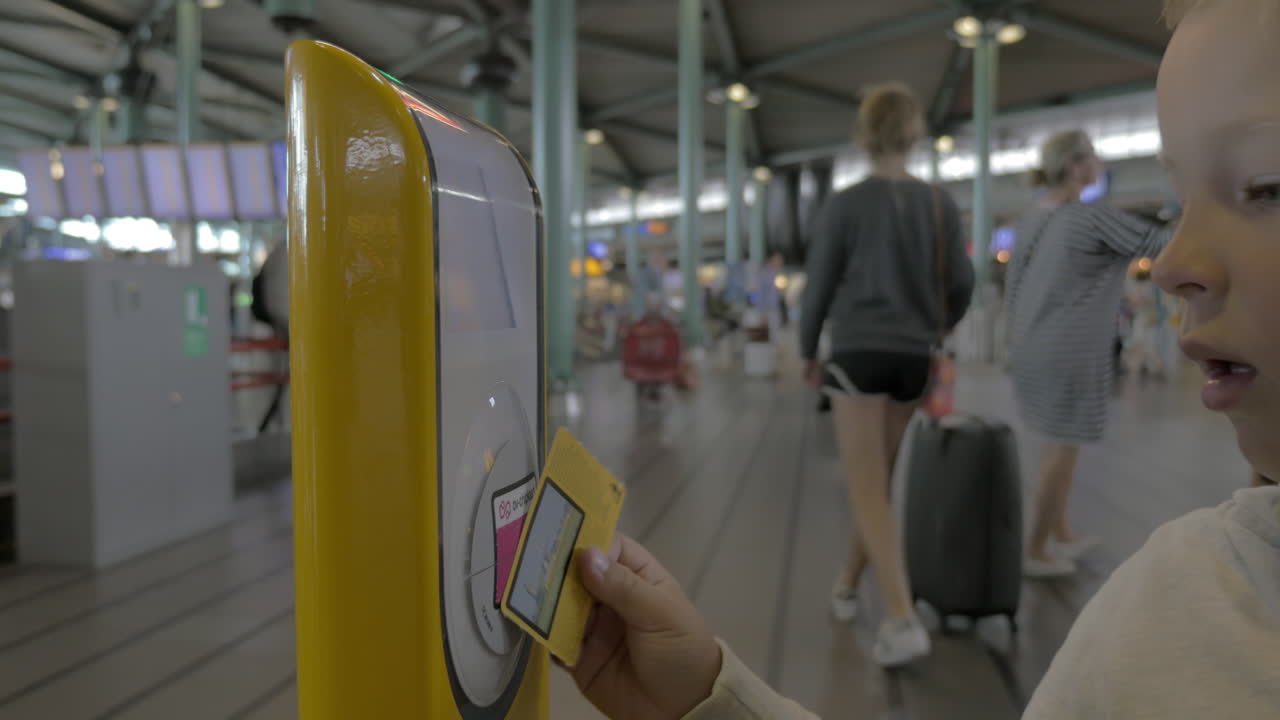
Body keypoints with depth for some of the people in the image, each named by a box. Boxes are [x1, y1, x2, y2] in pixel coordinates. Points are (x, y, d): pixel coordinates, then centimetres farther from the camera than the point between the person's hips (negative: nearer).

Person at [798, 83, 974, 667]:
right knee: (876, 480, 18)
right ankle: (847, 585, 33)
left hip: (858, 354, -4)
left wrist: (808, 352, 12)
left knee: (868, 492, -2)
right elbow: (961, 285, 7)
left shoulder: (843, 206, -6)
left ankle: (903, 619, -13)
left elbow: (818, 289, -3)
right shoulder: (940, 204, 3)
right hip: (913, 358, 4)